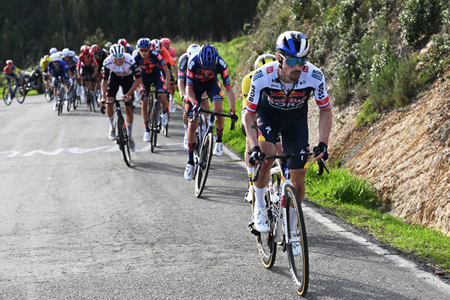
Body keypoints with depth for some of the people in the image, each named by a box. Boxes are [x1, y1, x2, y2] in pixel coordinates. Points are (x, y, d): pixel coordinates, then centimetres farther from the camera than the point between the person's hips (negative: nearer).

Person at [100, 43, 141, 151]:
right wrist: (103, 97, -28)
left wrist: (128, 94, -34)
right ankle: (112, 128, 3)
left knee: (128, 108, -5)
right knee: (109, 102, -19)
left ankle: (130, 136, 10)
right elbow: (105, 81, -18)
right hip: (114, 77, 1)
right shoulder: (107, 62, -31)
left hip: (128, 78, -1)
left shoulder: (130, 61, -37)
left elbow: (138, 79, -28)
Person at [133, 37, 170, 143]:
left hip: (156, 76, -1)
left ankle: (164, 113, 12)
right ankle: (147, 131, 3)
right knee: (144, 103, -7)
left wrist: (167, 87, -33)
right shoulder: (136, 57, -27)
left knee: (162, 98, -23)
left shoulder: (155, 55, -31)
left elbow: (167, 71, -26)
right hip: (144, 78, 1)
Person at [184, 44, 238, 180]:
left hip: (211, 82, 1)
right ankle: (190, 162, 6)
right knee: (192, 125, -4)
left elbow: (228, 88, -25)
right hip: (196, 84, 0)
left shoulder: (221, 64, -33)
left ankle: (218, 141, -7)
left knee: (218, 109, -30)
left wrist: (232, 110, -34)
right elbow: (189, 89, -25)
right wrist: (195, 103, -42)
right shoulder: (193, 63, -36)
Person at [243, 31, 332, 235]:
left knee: (298, 181, -2)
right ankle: (259, 206, -6)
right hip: (267, 115, -1)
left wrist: (323, 144, -25)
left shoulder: (315, 77, -31)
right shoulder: (262, 76, -33)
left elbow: (325, 110, -14)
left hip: (296, 119, 2)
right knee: (266, 156, -31)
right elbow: (249, 114, -21)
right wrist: (255, 148, -33)